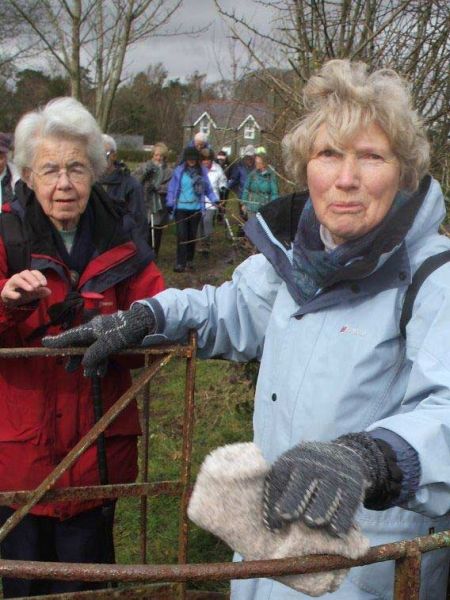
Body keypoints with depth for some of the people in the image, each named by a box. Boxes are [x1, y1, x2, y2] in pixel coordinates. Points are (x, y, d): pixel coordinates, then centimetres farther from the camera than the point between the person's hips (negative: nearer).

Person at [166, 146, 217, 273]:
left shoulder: (202, 171, 3)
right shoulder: (179, 170, -3)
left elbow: (208, 189, 4)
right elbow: (172, 188, 0)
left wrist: (215, 200, -7)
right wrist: (170, 203, -6)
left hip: (196, 208, 2)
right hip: (181, 208, -2)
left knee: (192, 235, 11)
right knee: (182, 235, -7)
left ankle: (189, 260, 25)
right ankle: (180, 263, -5)